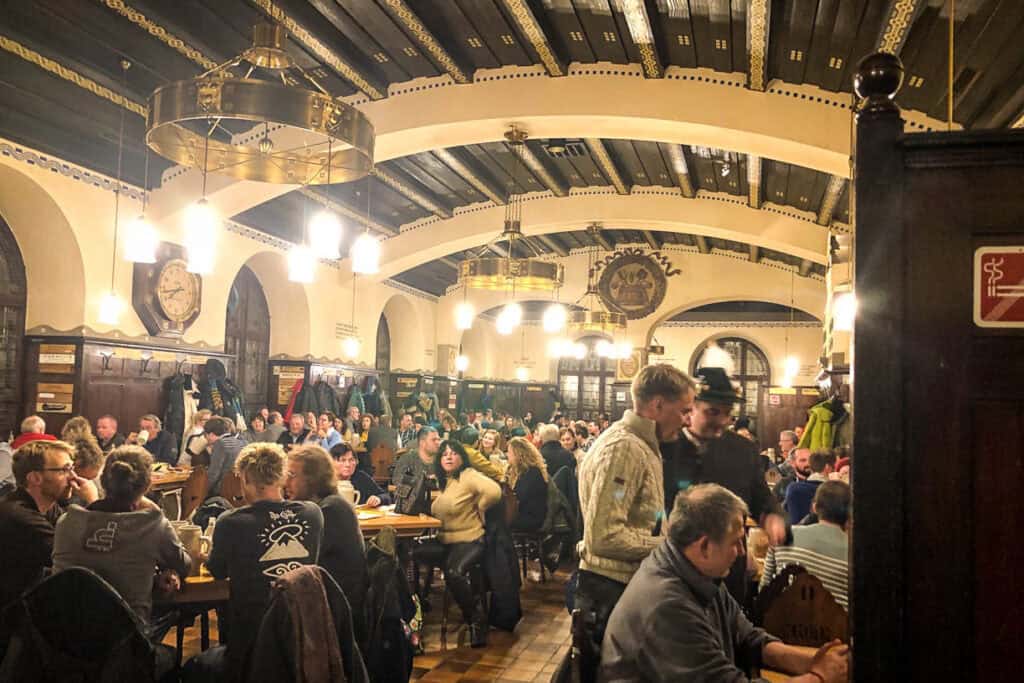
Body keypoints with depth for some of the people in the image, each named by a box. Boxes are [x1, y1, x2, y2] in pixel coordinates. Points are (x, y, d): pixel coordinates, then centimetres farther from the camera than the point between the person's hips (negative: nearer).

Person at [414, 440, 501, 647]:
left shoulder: (468, 476, -8)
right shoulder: (441, 481, 17)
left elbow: (494, 491, -24)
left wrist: (477, 508, -10)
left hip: (468, 539, -7)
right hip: (443, 539, 8)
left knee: (454, 573, -32)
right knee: (412, 555, -13)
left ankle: (477, 619, -10)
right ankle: (418, 601, 9)